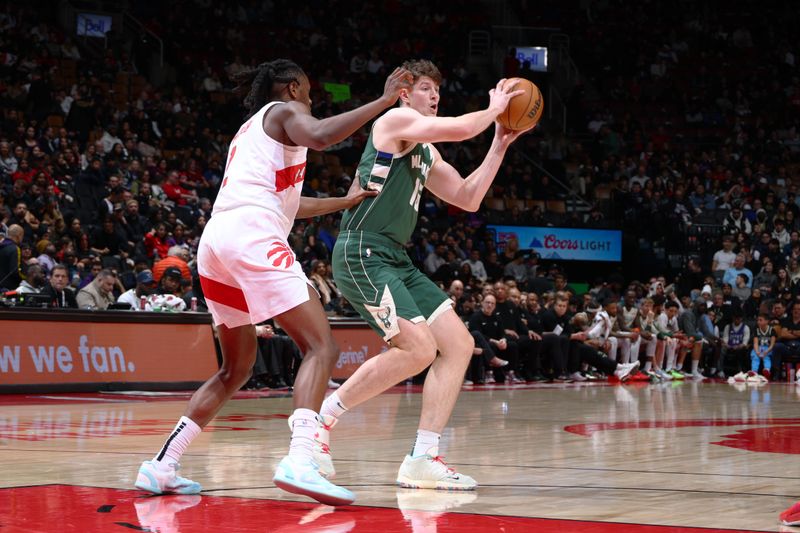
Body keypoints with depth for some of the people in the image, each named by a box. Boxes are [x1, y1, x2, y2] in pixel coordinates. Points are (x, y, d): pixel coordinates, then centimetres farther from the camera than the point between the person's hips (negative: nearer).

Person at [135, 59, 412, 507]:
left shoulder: (248, 131, 34)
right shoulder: (285, 110, 10)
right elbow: (319, 136, -14)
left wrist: (345, 202, 48)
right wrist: (384, 101, -8)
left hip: (215, 241, 9)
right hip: (253, 239, -9)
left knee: (238, 369, 20)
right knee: (322, 347, -11)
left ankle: (162, 467, 14)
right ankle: (299, 462, -30)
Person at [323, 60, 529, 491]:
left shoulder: (426, 152, 23)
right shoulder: (395, 120, -5)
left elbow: (468, 198, 24)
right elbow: (461, 129, -18)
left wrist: (499, 147, 19)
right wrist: (494, 109, 1)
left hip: (395, 260, 10)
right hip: (362, 253, -10)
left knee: (458, 345, 1)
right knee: (418, 348, -21)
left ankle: (423, 460, -1)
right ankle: (322, 418, -8)